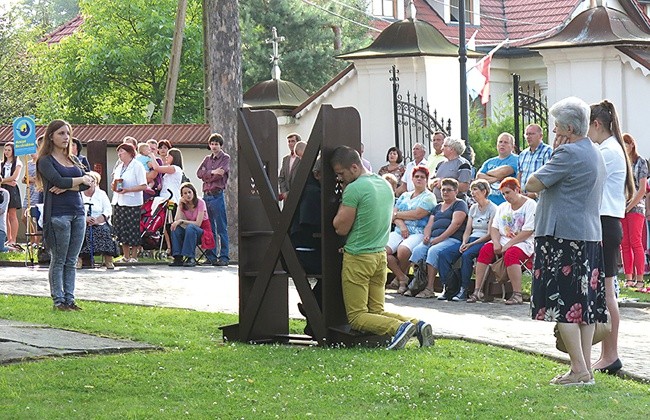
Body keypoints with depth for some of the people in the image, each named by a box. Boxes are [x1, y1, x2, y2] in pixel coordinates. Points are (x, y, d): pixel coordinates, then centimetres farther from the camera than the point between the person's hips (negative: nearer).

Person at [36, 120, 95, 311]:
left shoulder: (74, 159, 18)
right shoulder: (45, 161, -1)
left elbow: (87, 183, 4)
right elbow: (59, 181, -16)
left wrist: (67, 187, -12)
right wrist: (81, 180, -2)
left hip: (78, 212, 6)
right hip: (58, 214, -6)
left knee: (72, 261, 6)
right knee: (58, 260, -3)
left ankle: (69, 299, 9)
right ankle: (58, 300, 0)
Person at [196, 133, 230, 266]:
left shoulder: (225, 158, 3)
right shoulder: (207, 159, 19)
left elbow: (220, 174, -11)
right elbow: (199, 173, 3)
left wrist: (207, 175, -1)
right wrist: (212, 172, -11)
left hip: (217, 196, -6)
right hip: (206, 195, 6)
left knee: (221, 228, -6)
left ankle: (224, 257, -6)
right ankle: (211, 256, 12)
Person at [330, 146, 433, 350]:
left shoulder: (354, 189, -17)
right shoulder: (385, 184, 9)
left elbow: (341, 228, -12)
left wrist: (343, 200, -2)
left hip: (358, 257, -8)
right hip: (381, 254, 8)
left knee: (356, 317, -2)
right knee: (377, 311, 15)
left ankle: (399, 327, -25)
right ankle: (417, 325, -7)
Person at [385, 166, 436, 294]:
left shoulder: (429, 197, 5)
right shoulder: (405, 196, 23)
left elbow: (417, 214, -9)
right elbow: (394, 213, 12)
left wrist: (397, 214, 1)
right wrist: (401, 225, -9)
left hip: (418, 233, -5)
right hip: (399, 231, 5)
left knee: (403, 250, -36)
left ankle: (401, 276, -6)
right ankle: (402, 278, -12)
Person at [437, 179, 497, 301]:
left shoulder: (492, 209, -3)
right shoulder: (473, 208, 20)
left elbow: (489, 234, -10)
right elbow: (467, 231, 16)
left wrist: (471, 244, -17)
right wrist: (464, 243, -5)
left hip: (484, 242, -7)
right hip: (471, 240, 7)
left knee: (466, 255, -37)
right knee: (444, 255, -17)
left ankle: (464, 290, -30)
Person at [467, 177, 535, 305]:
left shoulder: (530, 205, -4)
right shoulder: (502, 207, 19)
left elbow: (528, 231, -13)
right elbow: (494, 228, 13)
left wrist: (508, 245, -17)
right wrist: (496, 243, -9)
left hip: (524, 243, -6)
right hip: (503, 241, 6)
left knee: (510, 254, -36)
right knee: (485, 250, -21)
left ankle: (517, 294, -34)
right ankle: (477, 291, -22)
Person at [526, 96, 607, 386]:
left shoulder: (568, 153, -15)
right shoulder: (595, 154, 16)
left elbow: (533, 184, -12)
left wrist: (553, 155, -1)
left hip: (562, 236, -10)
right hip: (590, 237, 10)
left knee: (560, 303, -8)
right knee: (584, 302, 10)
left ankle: (579, 370, -12)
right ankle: (585, 368, 12)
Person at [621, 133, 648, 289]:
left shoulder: (640, 162, 1)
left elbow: (642, 190, -5)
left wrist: (628, 207, -10)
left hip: (636, 206, -4)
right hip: (620, 208, 4)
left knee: (635, 242, -9)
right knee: (625, 245, 1)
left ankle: (639, 279, -8)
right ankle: (629, 278, 3)